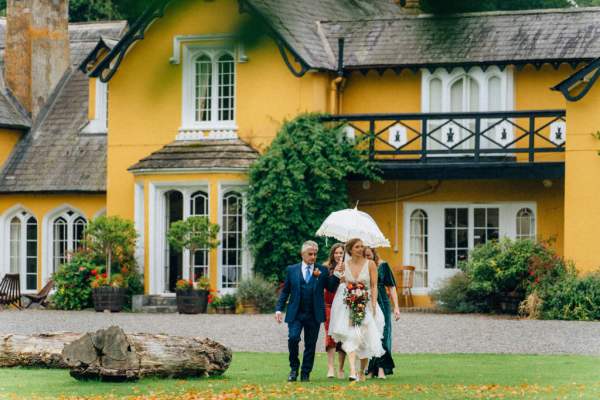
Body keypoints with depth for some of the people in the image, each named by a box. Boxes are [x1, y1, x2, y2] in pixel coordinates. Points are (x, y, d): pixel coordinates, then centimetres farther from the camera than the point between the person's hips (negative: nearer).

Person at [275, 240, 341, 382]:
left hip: (314, 315, 1)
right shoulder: (292, 270, 8)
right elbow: (285, 291, 10)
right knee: (293, 338, -17)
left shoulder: (322, 270, 7)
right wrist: (279, 309, 1)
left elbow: (331, 288, 0)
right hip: (295, 313, -1)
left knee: (310, 345, 4)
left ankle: (305, 374, 14)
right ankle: (294, 368, 3)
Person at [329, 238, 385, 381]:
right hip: (348, 305, 1)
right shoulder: (344, 265, 6)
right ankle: (352, 371, -26)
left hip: (366, 304, -1)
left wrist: (373, 305, -11)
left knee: (365, 339, 4)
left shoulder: (370, 264, -1)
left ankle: (362, 372, 21)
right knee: (350, 337, -16)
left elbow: (374, 286, -3)